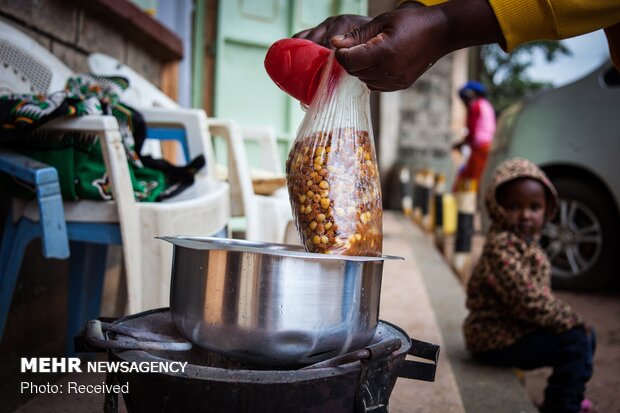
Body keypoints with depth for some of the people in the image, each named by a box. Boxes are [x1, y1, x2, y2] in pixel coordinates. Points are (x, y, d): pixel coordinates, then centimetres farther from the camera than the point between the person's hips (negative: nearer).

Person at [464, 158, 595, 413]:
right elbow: (528, 300, -28)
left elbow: (541, 294, 14)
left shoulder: (528, 243, 10)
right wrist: (571, 320, -17)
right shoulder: (501, 245, -24)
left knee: (587, 334, 19)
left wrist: (573, 320, 5)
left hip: (517, 329, 11)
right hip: (496, 339, -11)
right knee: (574, 341, -18)